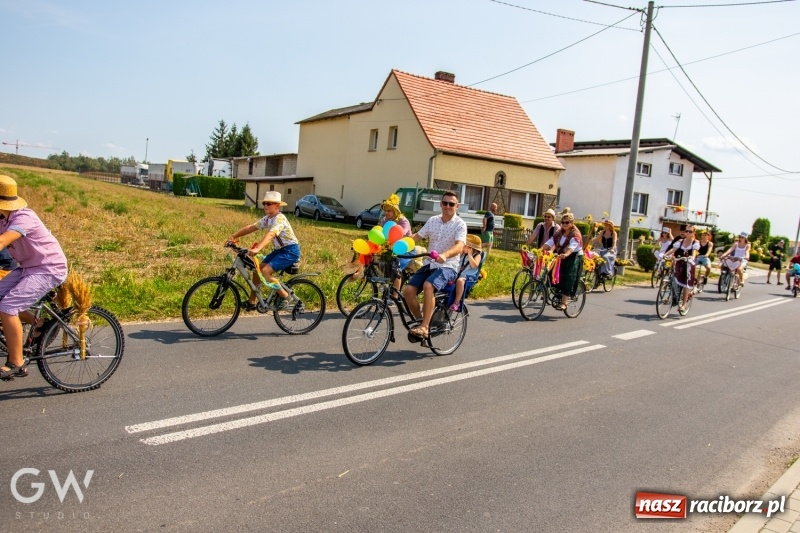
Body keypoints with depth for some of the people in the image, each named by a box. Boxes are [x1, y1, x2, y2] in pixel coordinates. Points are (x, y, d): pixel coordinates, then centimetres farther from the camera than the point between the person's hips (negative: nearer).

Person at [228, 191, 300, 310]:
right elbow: (250, 227, 4)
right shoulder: (267, 219, 7)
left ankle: (286, 297, -7)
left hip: (290, 250, -9)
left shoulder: (280, 218, -21)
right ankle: (251, 302, 14)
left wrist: (257, 249, -50)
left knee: (265, 271, -21)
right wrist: (233, 236, -7)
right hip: (279, 250, 9)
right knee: (257, 268, 3)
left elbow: (270, 234, -37)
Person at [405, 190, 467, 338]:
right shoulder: (433, 220, 10)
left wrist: (445, 255, -43)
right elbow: (417, 237, 10)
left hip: (448, 267, -5)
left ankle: (424, 327, -28)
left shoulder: (460, 224, -7)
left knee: (428, 286, -34)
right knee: (408, 290, -15)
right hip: (429, 264, 5)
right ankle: (420, 321, 6)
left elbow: (459, 246, -23)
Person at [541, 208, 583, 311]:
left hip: (574, 258, -6)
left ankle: (564, 303, -14)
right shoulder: (559, 233, 9)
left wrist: (565, 254, -50)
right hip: (561, 257, 7)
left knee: (568, 280, -14)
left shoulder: (575, 234, -12)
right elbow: (549, 243, -2)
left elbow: (572, 247, -30)